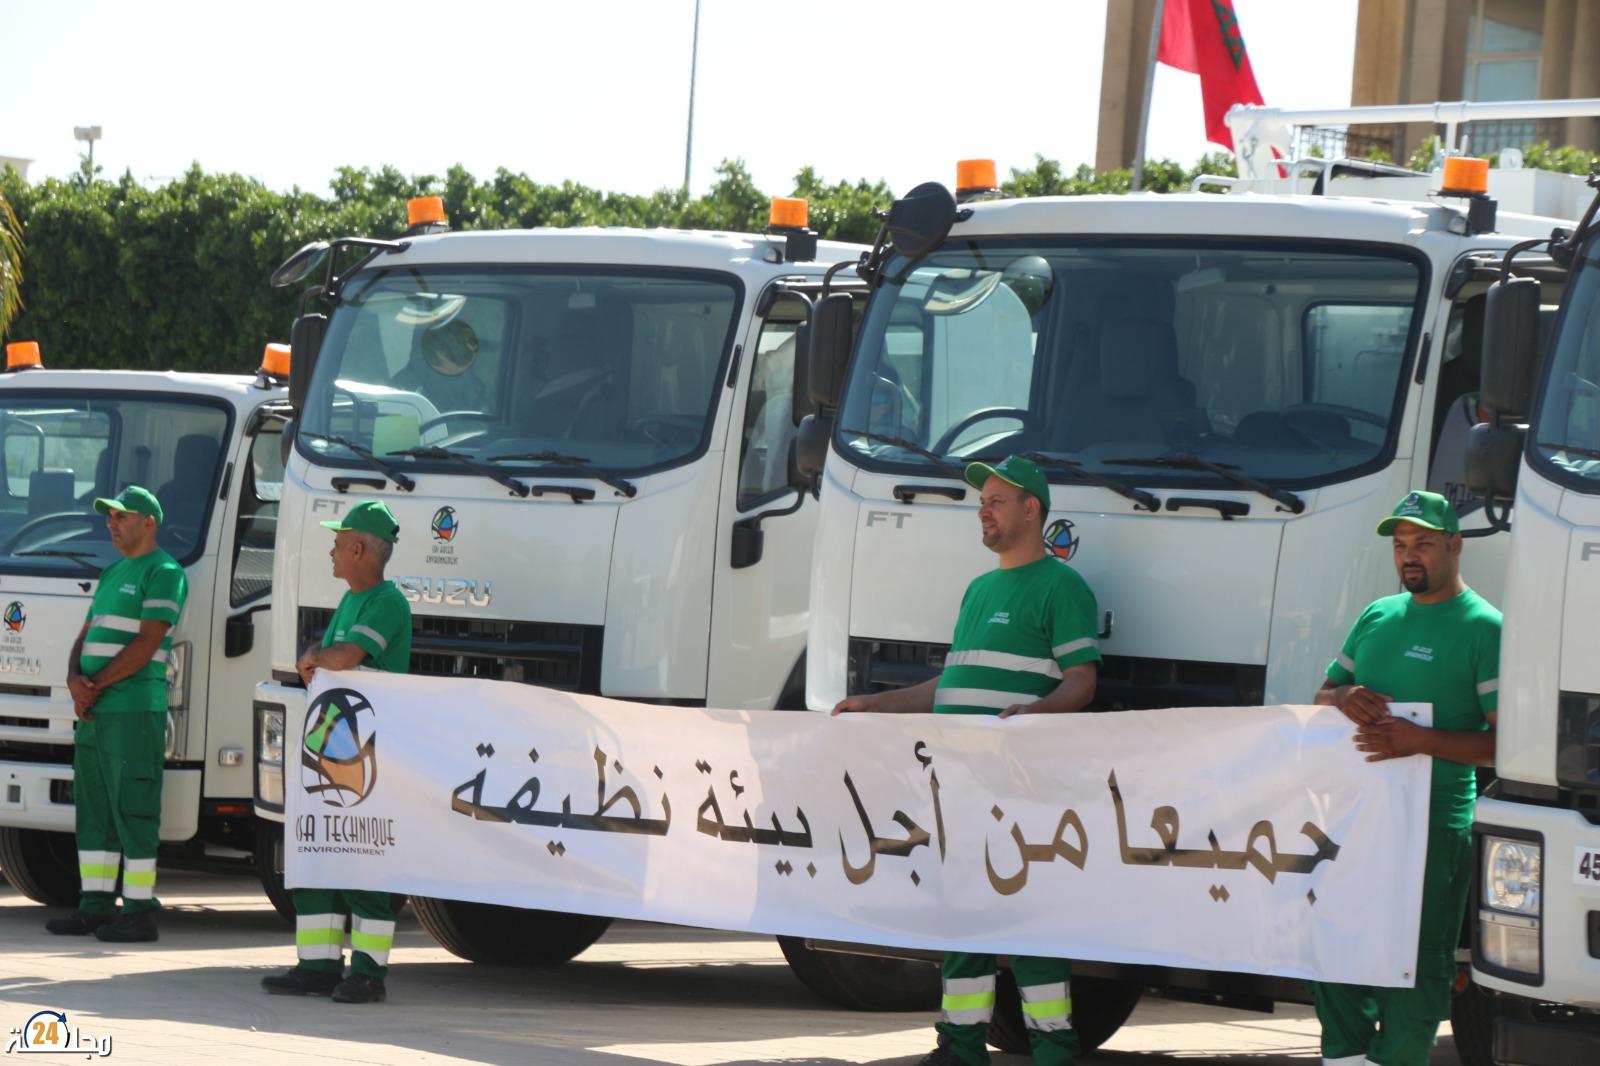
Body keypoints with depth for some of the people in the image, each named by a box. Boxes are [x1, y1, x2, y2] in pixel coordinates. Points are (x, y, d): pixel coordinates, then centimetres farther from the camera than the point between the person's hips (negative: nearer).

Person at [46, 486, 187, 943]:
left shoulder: (163, 574, -6)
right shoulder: (112, 575, 22)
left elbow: (148, 643, -15)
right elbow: (85, 638, 16)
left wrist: (97, 684, -13)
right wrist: (75, 682, -4)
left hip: (135, 711, -9)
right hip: (94, 714, 9)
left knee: (133, 811, -8)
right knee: (93, 813, 8)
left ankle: (140, 912, -7)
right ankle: (96, 908, 11)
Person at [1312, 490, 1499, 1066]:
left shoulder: (1483, 628, -3)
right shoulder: (1378, 616, 18)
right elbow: (1320, 698, 22)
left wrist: (1420, 741, -21)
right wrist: (1345, 699, -3)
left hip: (1437, 818, -6)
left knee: (1416, 964, -7)